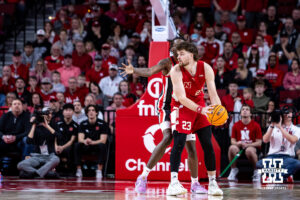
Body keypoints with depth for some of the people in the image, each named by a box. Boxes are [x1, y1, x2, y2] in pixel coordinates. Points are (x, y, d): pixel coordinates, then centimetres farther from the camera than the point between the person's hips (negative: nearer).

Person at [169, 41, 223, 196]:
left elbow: (213, 93, -15)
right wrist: (200, 110, -40)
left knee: (208, 145, -1)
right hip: (182, 107, -3)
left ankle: (212, 183, 7)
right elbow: (181, 97, -27)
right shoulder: (176, 71, -23)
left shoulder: (205, 68, -16)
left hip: (200, 105, 3)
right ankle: (173, 183, -18)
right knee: (179, 143, -16)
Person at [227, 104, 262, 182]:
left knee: (249, 150, -39)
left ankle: (256, 171, -17)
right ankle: (233, 170, -16)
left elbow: (259, 143, -4)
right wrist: (238, 143, -16)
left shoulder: (256, 125, -2)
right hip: (239, 147, 2)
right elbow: (232, 141, 8)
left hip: (252, 147, -2)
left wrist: (247, 145, -19)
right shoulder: (236, 125, 6)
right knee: (232, 148, -32)